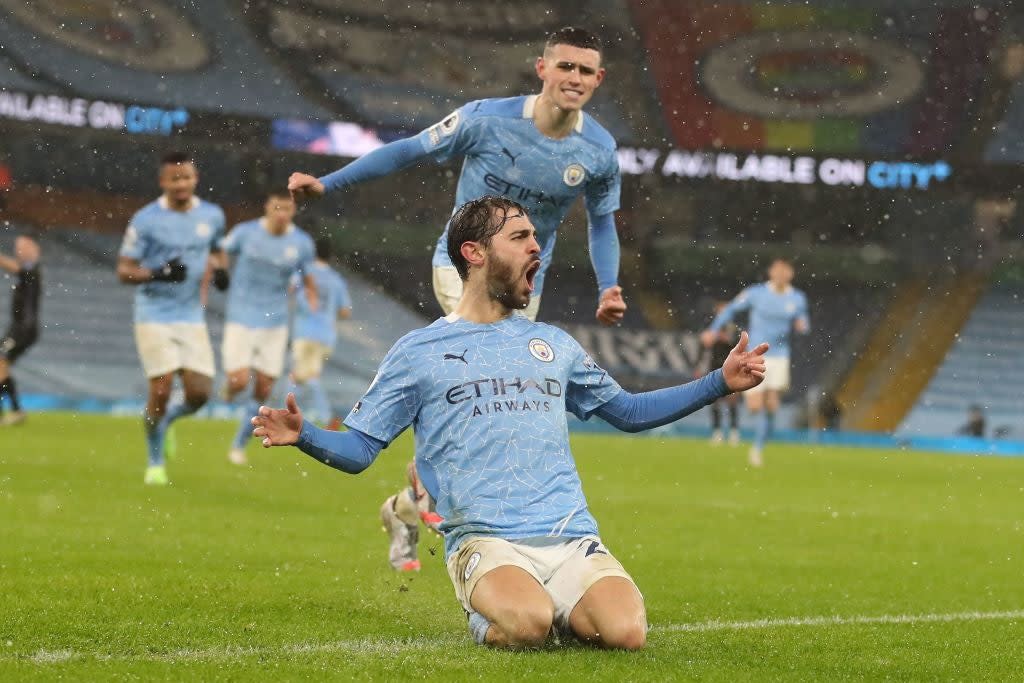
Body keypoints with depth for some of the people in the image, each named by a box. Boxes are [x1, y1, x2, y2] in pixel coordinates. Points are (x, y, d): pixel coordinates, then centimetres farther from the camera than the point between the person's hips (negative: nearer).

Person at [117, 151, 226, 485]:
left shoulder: (212, 216, 4)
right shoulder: (146, 219, -9)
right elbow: (124, 270, -8)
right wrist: (158, 273, -25)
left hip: (192, 318, 4)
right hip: (154, 317, -4)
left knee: (199, 393, -5)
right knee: (161, 388, -11)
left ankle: (166, 421, 30)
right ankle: (155, 462, 10)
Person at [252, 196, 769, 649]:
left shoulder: (553, 344, 20)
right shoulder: (417, 352, 8)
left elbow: (628, 412, 30)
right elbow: (358, 449, 6)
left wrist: (720, 383, 23)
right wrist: (304, 436, -16)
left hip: (571, 538, 3)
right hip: (484, 540, -3)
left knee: (625, 632, -25)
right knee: (527, 627, -34)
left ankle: (554, 608, 9)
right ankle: (489, 614, 2)